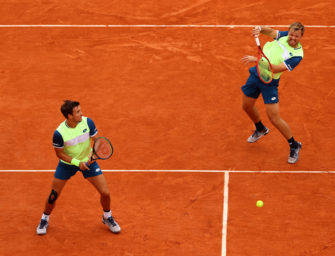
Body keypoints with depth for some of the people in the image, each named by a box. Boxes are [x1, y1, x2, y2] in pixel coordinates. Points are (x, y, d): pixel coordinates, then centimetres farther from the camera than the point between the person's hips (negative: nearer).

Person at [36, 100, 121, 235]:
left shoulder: (87, 122, -21)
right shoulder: (59, 133, -28)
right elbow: (59, 153, -14)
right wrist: (77, 163, -25)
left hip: (88, 161, 2)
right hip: (67, 163, -2)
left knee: (105, 193, -2)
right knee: (53, 196, 2)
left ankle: (107, 217, 28)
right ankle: (44, 220, 32)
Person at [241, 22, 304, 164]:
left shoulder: (297, 55, -22)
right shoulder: (283, 36, -5)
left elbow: (276, 68, -29)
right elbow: (270, 31, 6)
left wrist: (257, 60, -35)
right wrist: (260, 29, -19)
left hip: (269, 81, -7)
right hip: (256, 73, 7)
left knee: (274, 118, -9)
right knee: (247, 106, 23)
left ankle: (294, 146, 10)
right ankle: (260, 129, 52)